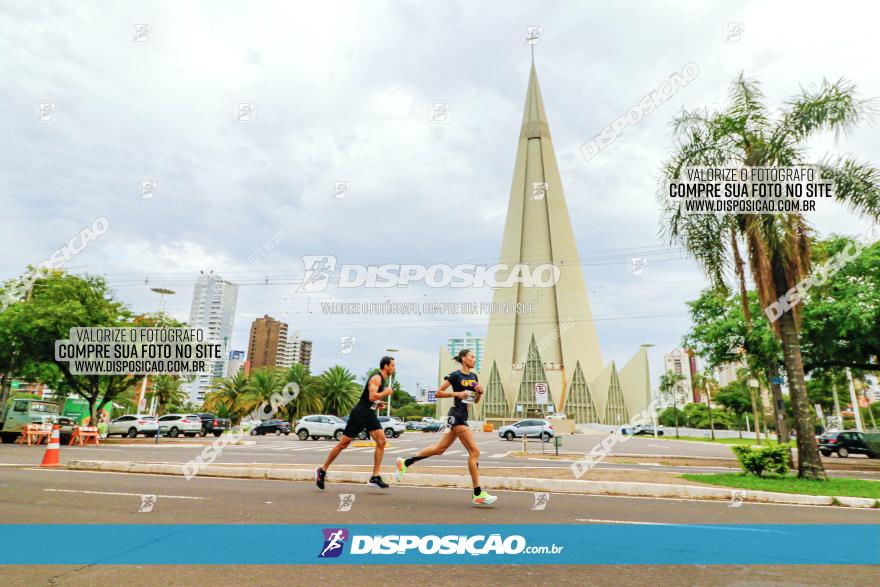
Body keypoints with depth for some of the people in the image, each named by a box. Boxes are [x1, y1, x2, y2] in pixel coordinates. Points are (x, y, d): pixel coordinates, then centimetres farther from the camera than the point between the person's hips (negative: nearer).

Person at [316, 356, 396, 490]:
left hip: (370, 415, 9)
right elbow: (371, 397, -29)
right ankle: (322, 470, 17)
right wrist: (386, 392, -16)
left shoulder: (383, 380, 15)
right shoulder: (376, 378, -14)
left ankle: (375, 478, -4)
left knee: (381, 441, -7)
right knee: (343, 444, 0)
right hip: (359, 414, -9)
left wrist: (378, 405, 11)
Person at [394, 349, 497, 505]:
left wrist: (480, 392, 0)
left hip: (463, 416, 8)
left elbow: (476, 401, 20)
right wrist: (456, 393, -17)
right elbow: (438, 393, -7)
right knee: (474, 451, -9)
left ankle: (405, 463, 22)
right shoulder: (455, 375, -8)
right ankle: (478, 494, -3)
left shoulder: (473, 376, 15)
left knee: (439, 449, 12)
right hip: (456, 415, -8)